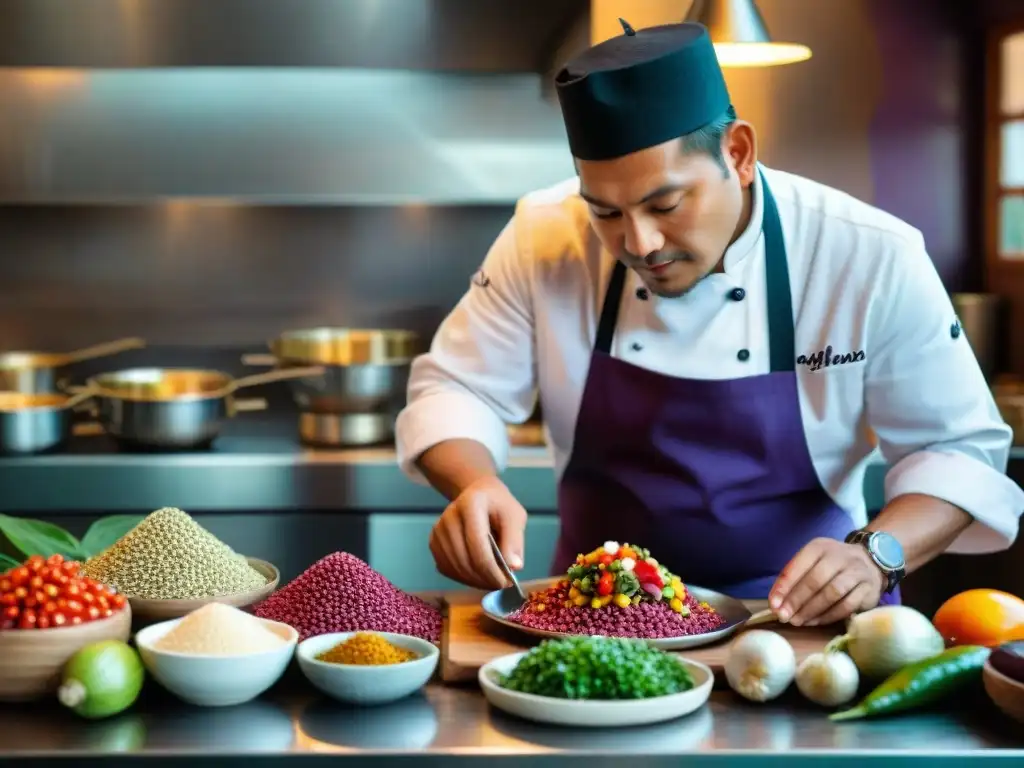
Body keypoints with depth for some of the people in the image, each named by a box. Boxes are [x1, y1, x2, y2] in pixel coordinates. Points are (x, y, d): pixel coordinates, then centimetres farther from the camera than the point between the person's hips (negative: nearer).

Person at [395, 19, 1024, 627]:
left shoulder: (873, 257, -15)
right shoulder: (547, 237, -10)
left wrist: (876, 555, -25)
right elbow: (458, 390, -2)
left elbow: (959, 449, -7)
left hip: (800, 618, 0)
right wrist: (475, 484, -24)